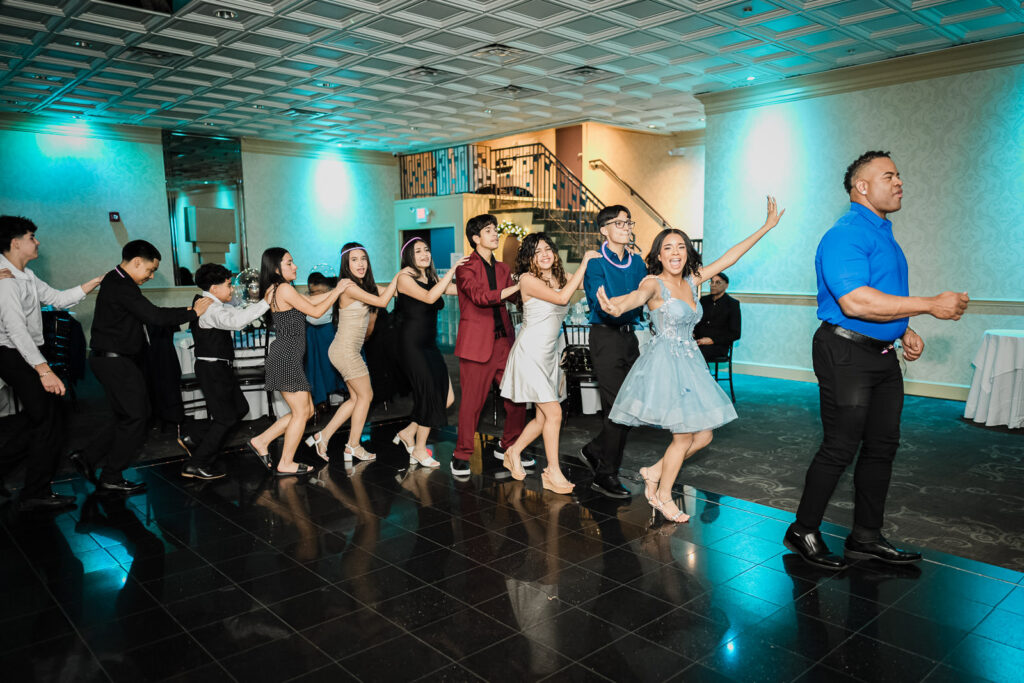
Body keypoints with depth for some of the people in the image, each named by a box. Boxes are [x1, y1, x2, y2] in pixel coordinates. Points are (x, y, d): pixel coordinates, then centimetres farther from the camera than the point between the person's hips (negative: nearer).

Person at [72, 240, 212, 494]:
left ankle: (87, 457, 20)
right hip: (116, 361, -10)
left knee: (129, 417, 16)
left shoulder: (116, 281, 16)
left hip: (114, 360, 10)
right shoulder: (121, 286, -18)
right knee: (135, 418, -3)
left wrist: (184, 312, 6)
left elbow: (147, 314, 15)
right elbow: (154, 316, -25)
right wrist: (192, 313, -16)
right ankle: (111, 479, 6)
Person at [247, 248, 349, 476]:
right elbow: (316, 311, -10)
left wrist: (336, 289, 14)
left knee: (306, 410, 15)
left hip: (287, 357, 10)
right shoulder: (284, 289, -14)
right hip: (286, 357, -10)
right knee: (301, 411, 0)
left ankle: (261, 441, 21)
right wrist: (338, 291, 0)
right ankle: (286, 464, 11)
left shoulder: (274, 290, 16)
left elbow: (311, 300, 19)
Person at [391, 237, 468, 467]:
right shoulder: (405, 278, -7)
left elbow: (461, 289, 6)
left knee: (447, 397, 5)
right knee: (430, 394, -6)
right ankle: (419, 449, 13)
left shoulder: (432, 279, 14)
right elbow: (429, 297, -23)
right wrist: (452, 270, -22)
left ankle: (408, 432, 22)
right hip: (412, 344, -8)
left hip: (429, 345, 8)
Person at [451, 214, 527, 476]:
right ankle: (461, 456, 12)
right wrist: (516, 287, -21)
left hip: (503, 342, 6)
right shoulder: (466, 266, -3)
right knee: (472, 402, -3)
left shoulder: (502, 268, 18)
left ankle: (507, 447, 24)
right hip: (477, 344, -6)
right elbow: (479, 296, -18)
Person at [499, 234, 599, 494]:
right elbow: (562, 298, -22)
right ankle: (553, 473, 3)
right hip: (531, 352, -7)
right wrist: (584, 262, -18)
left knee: (543, 417, 10)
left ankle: (513, 453, 31)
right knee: (553, 413, -9)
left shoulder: (560, 279, 11)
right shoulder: (528, 279, -11)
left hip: (549, 354, 7)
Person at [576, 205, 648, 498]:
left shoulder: (637, 263, 11)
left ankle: (594, 451, 30)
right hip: (606, 337, -7)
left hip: (629, 336, 7)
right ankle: (606, 476, 7)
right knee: (617, 407, -6)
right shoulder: (596, 263, -9)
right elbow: (603, 307, -20)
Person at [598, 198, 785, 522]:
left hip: (690, 362, 8)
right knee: (684, 436, -2)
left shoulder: (692, 281, 9)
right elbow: (640, 296, -34)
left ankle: (654, 472, 28)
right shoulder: (655, 283, -12)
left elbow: (727, 258, 13)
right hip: (665, 363, -7)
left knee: (703, 435, 9)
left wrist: (766, 227, 16)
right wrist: (618, 305, -59)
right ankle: (662, 496, 19)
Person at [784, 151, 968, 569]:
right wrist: (931, 305, -22)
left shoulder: (883, 234, 17)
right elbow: (856, 302, -28)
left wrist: (905, 332, 12)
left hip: (882, 355, 10)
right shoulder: (845, 235, -15)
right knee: (840, 449, -4)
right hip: (846, 355, -10)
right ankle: (803, 533, 12)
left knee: (882, 447, 12)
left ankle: (866, 538, 25)